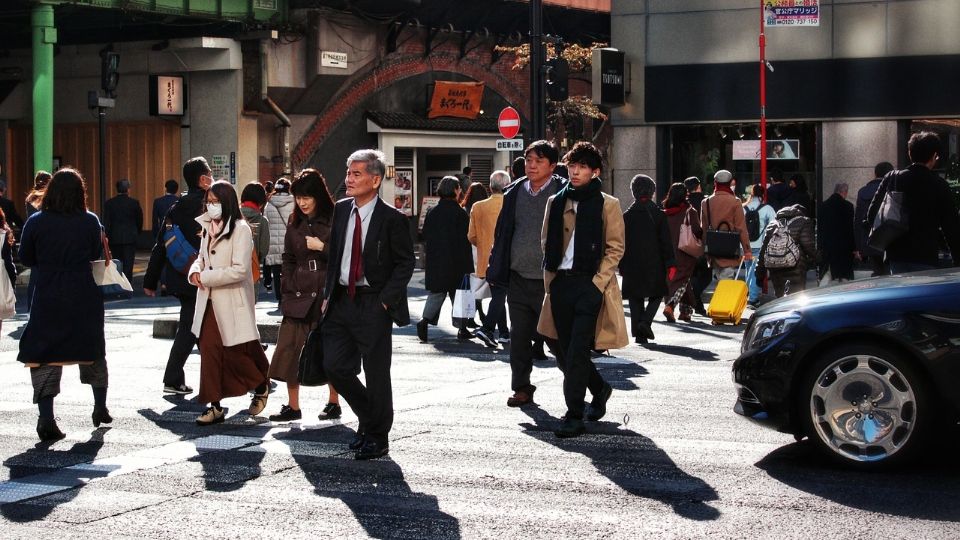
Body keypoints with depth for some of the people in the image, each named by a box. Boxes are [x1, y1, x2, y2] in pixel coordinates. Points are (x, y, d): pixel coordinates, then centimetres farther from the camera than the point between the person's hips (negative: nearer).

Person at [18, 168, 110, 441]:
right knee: (93, 350, 18)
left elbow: (26, 258, 2)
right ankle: (100, 409, 31)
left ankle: (46, 419, -7)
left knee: (44, 356, 3)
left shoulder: (35, 222, -7)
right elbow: (96, 254, 6)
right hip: (85, 296, 1)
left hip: (48, 295, -1)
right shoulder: (90, 221, -6)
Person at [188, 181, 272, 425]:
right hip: (210, 301, 6)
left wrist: (206, 277, -17)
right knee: (209, 350, 0)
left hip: (233, 302, -6)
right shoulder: (208, 228, 12)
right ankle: (214, 405, 6)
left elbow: (240, 270, -19)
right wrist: (195, 270, -1)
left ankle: (262, 386, 31)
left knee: (236, 353, 3)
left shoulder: (240, 230, -12)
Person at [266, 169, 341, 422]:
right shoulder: (295, 223, 11)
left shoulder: (334, 221, -5)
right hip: (299, 295, 4)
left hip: (327, 294, -4)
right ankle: (292, 406, 7)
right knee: (289, 349, -1)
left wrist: (322, 247, -14)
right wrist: (288, 290, 9)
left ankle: (334, 402, 20)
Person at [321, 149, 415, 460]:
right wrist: (328, 294, 8)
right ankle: (368, 418, 28)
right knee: (335, 366, 5)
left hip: (373, 305, -6)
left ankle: (378, 439, 16)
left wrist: (386, 300, -13)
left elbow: (405, 263, -7)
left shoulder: (391, 219, -10)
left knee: (376, 374, 2)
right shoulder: (341, 210, 8)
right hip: (341, 302, 6)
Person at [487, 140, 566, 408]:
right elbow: (502, 232, 17)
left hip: (549, 281, -5)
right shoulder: (515, 193, 10)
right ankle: (521, 388, 19)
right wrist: (496, 268, 12)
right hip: (518, 279, 5)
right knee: (519, 336, 9)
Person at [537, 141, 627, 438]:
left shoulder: (607, 205, 0)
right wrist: (549, 279, 8)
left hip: (590, 283, -5)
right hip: (561, 283, 5)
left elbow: (615, 248, -2)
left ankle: (574, 416, -6)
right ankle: (599, 389, 35)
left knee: (577, 352, -11)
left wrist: (597, 283, -10)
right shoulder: (556, 202, 13)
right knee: (565, 352, 9)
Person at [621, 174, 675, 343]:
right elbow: (666, 242, -4)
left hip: (632, 266, 1)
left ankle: (639, 333, 3)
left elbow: (622, 242, 4)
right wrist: (671, 263, -1)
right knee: (657, 295, 13)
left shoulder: (627, 216, 0)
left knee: (635, 298, 8)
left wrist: (622, 266, 10)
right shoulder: (658, 214, -3)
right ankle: (645, 321, -10)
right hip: (654, 265, -1)